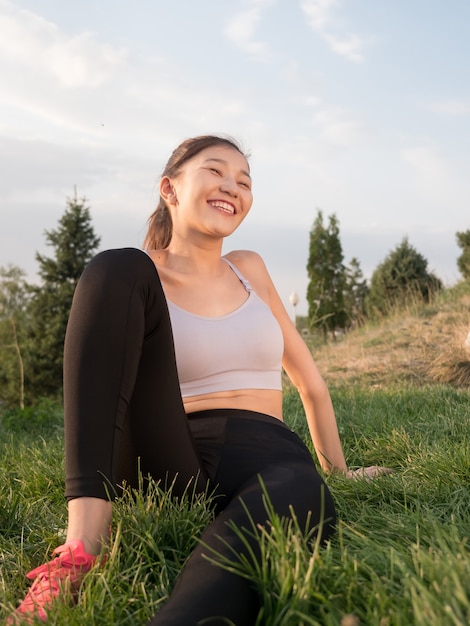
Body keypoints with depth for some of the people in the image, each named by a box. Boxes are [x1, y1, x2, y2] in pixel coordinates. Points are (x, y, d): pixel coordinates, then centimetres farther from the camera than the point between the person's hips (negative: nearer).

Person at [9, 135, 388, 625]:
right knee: (117, 268, -22)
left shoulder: (250, 270, 18)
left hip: (264, 457, 2)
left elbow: (311, 383, 25)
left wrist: (337, 471, 29)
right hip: (164, 469, -1)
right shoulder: (131, 277, 6)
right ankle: (85, 539, -35)